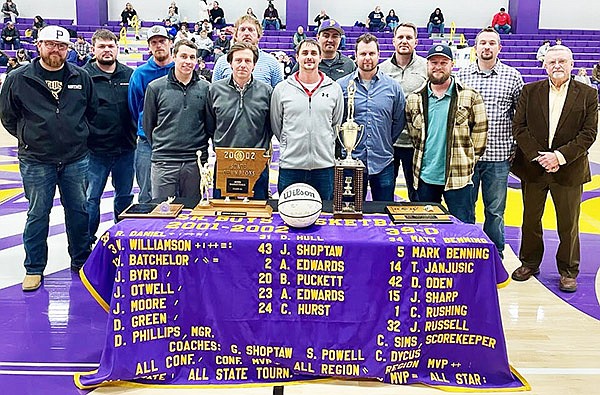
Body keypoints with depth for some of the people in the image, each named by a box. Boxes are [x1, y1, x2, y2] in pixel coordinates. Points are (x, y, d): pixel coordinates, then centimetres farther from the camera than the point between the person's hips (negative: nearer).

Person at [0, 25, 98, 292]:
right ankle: (34, 269, 19)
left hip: (76, 159, 2)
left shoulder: (81, 77, 3)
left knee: (78, 212, 11)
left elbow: (92, 110, 15)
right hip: (36, 162, -2)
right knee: (37, 215, 6)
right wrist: (29, 138, 5)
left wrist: (77, 135, 11)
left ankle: (81, 261, 27)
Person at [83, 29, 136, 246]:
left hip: (125, 148, 3)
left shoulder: (130, 75, 6)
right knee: (91, 198, 3)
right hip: (95, 149, -3)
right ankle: (86, 242, 17)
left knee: (125, 196, 15)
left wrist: (136, 132, 4)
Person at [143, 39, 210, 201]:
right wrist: (159, 148, 11)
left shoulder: (205, 88, 4)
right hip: (163, 162, -1)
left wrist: (202, 151, 9)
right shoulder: (155, 87, 1)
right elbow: (148, 124, 9)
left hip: (195, 162, 1)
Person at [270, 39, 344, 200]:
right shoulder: (281, 89, 3)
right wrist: (290, 145, 10)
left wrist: (325, 146, 11)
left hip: (324, 166, 1)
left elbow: (337, 124, 14)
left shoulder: (334, 89, 6)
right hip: (290, 165, -1)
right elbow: (276, 125, 12)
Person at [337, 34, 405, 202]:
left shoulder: (393, 87, 3)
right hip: (350, 162, -1)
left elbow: (399, 122, 10)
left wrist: (385, 144, 8)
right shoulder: (341, 85, 0)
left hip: (383, 163, 1)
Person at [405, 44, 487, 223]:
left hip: (458, 176, -3)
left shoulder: (470, 97, -2)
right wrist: (423, 155, 11)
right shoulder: (414, 99, 7)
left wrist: (468, 160, -1)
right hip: (424, 176, 3)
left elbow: (480, 132, 1)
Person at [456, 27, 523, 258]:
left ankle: (495, 254, 24)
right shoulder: (461, 76, 5)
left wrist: (516, 148, 0)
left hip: (498, 156, -1)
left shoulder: (512, 77, 3)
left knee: (495, 210, 9)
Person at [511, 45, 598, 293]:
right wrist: (537, 156, -13)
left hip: (569, 169, -1)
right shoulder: (530, 91, 3)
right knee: (531, 219, 13)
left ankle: (568, 270, 23)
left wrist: (560, 156, -16)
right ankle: (530, 263, 30)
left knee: (569, 224, 7)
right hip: (532, 167, 1)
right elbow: (519, 127, -2)